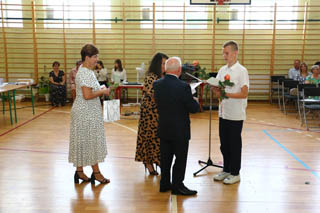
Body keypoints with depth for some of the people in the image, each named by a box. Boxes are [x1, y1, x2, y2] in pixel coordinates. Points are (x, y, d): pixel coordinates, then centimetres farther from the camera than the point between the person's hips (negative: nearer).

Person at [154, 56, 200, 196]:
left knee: (165, 158, 17)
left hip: (163, 129, 6)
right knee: (180, 158, 8)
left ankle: (164, 184, 28)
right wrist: (196, 101, 7)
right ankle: (177, 186, 17)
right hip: (180, 130, -6)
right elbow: (194, 108, -14)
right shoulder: (183, 87, -21)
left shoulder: (157, 84, -3)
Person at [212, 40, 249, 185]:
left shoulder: (241, 71, -9)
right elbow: (217, 90, 8)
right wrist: (215, 89, -13)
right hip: (223, 112, 6)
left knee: (234, 144, 5)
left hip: (235, 114, -6)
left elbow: (244, 93, -15)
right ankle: (226, 170, 29)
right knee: (224, 144, 14)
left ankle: (235, 173, 19)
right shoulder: (222, 70, 10)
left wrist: (226, 94, -24)